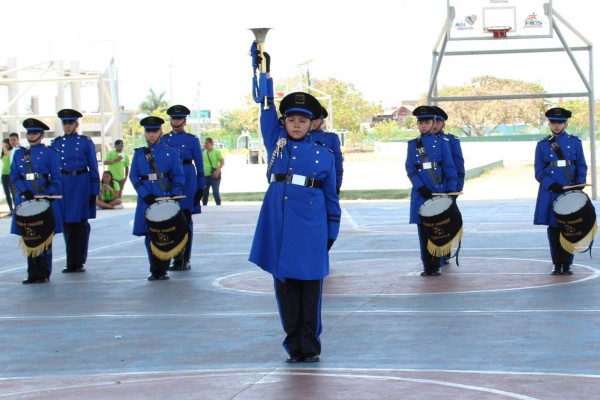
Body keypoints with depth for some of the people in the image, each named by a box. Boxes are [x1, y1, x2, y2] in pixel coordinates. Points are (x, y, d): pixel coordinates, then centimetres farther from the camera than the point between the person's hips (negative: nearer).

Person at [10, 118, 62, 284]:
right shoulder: (19, 153, 13)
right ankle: (33, 274, 10)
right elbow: (14, 176, 8)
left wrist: (49, 195, -15)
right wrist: (24, 191, -9)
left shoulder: (49, 153, 2)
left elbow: (56, 179, -1)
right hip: (25, 200, 4)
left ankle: (44, 274, 6)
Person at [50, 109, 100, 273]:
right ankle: (71, 263, 11)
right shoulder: (56, 143, 8)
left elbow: (93, 168, 2)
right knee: (67, 224, 4)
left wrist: (94, 192, -3)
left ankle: (80, 262, 6)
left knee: (81, 224, 0)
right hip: (63, 185, 3)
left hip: (81, 185, -3)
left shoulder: (86, 142, 1)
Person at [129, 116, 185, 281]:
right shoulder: (139, 153, 12)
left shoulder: (171, 152, 6)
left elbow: (178, 176, 2)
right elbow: (134, 176, 6)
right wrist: (145, 194, -10)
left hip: (166, 199, -2)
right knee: (150, 235, 1)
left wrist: (174, 194, -14)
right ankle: (154, 271, 8)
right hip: (147, 200, 2)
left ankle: (163, 270, 6)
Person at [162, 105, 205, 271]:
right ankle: (177, 258, 10)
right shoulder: (164, 140, 9)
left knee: (185, 219, -1)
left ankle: (185, 260, 3)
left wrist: (201, 187, -1)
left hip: (188, 181, -2)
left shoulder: (192, 140, 3)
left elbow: (199, 164, 3)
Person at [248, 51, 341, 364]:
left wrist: (331, 233, 6)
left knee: (310, 288, 1)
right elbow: (268, 109, 4)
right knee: (284, 285, 5)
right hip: (279, 226, 2)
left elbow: (331, 197, 9)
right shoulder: (276, 143, 8)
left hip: (310, 229, -1)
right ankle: (294, 346, 14)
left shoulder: (323, 155, 6)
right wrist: (265, 72, -2)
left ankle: (310, 347, 8)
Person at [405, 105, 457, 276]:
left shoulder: (442, 142, 5)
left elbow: (449, 167, 1)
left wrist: (451, 189, -10)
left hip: (439, 192, -2)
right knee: (423, 230, 2)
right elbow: (410, 169, 3)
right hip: (421, 192, 2)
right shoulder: (413, 144, 10)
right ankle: (427, 266, 7)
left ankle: (436, 266, 5)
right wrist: (420, 187, -11)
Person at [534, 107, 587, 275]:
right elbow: (539, 171, 3)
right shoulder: (542, 145, 7)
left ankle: (567, 264, 8)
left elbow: (581, 167, 6)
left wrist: (579, 184, -11)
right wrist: (551, 184, -14)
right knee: (553, 228, 2)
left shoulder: (575, 142, 6)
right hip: (550, 193, 0)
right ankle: (557, 264, 10)